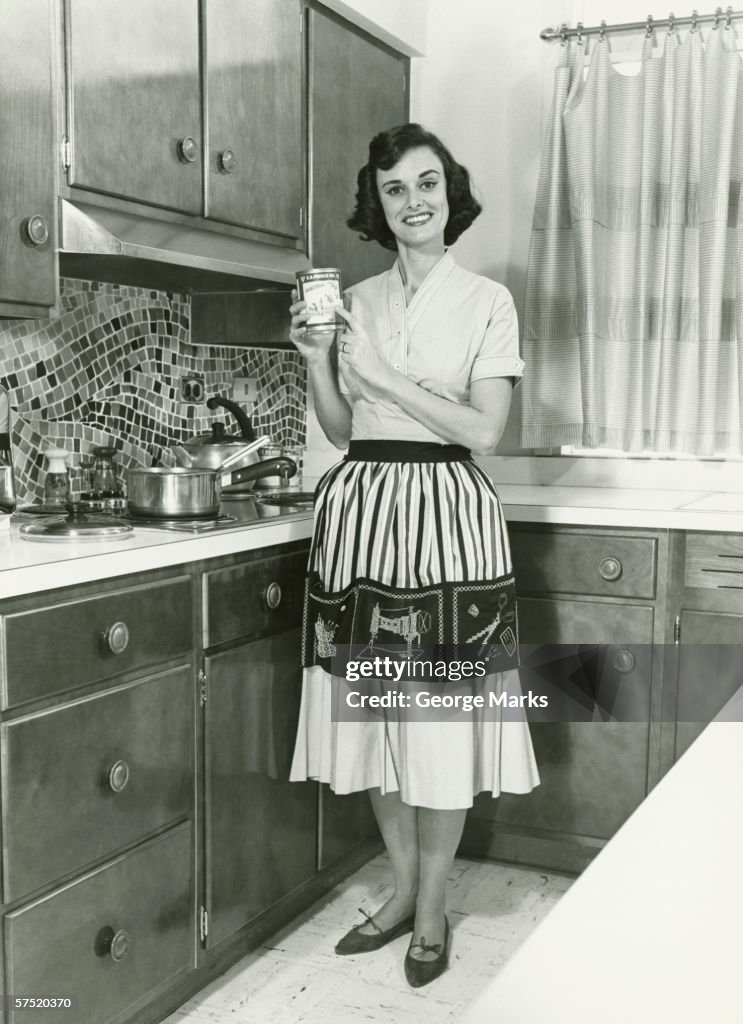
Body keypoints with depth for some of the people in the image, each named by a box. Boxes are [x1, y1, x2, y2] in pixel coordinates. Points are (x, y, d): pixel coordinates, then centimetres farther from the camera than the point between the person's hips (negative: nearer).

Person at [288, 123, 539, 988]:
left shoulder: (486, 301, 0)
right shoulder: (356, 300, 11)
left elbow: (484, 432, -9)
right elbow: (343, 429, 13)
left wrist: (384, 376, -13)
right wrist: (317, 362, -4)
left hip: (443, 513, -4)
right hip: (360, 510, 4)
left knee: (440, 721, 1)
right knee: (373, 714, 10)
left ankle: (431, 908, 20)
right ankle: (404, 887, 29)